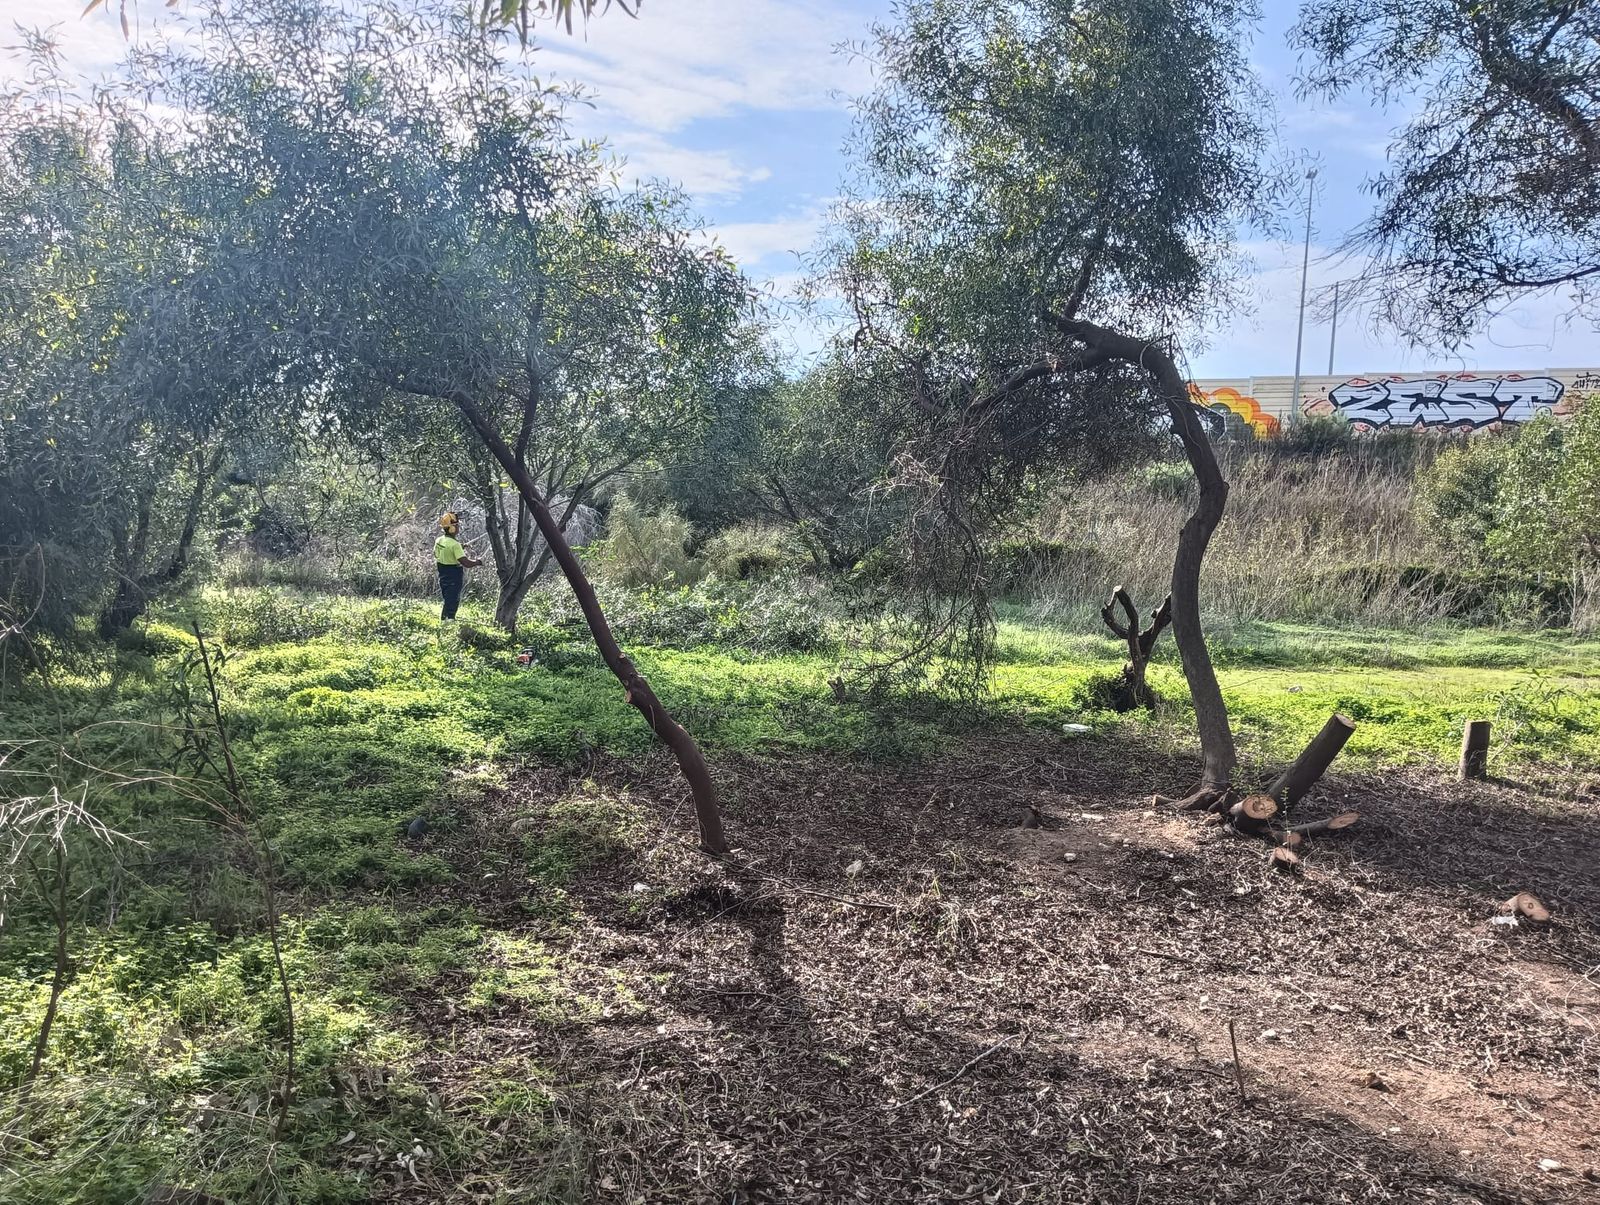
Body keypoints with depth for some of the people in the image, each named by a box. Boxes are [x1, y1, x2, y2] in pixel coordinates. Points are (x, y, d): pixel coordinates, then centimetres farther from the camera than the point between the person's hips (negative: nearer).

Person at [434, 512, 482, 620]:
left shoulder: (438, 541, 2)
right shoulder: (455, 545, -23)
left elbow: (436, 555, 21)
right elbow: (466, 563, -27)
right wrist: (478, 562, -9)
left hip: (443, 578, 8)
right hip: (454, 581, -8)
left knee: (448, 603, 20)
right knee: (451, 605, -4)